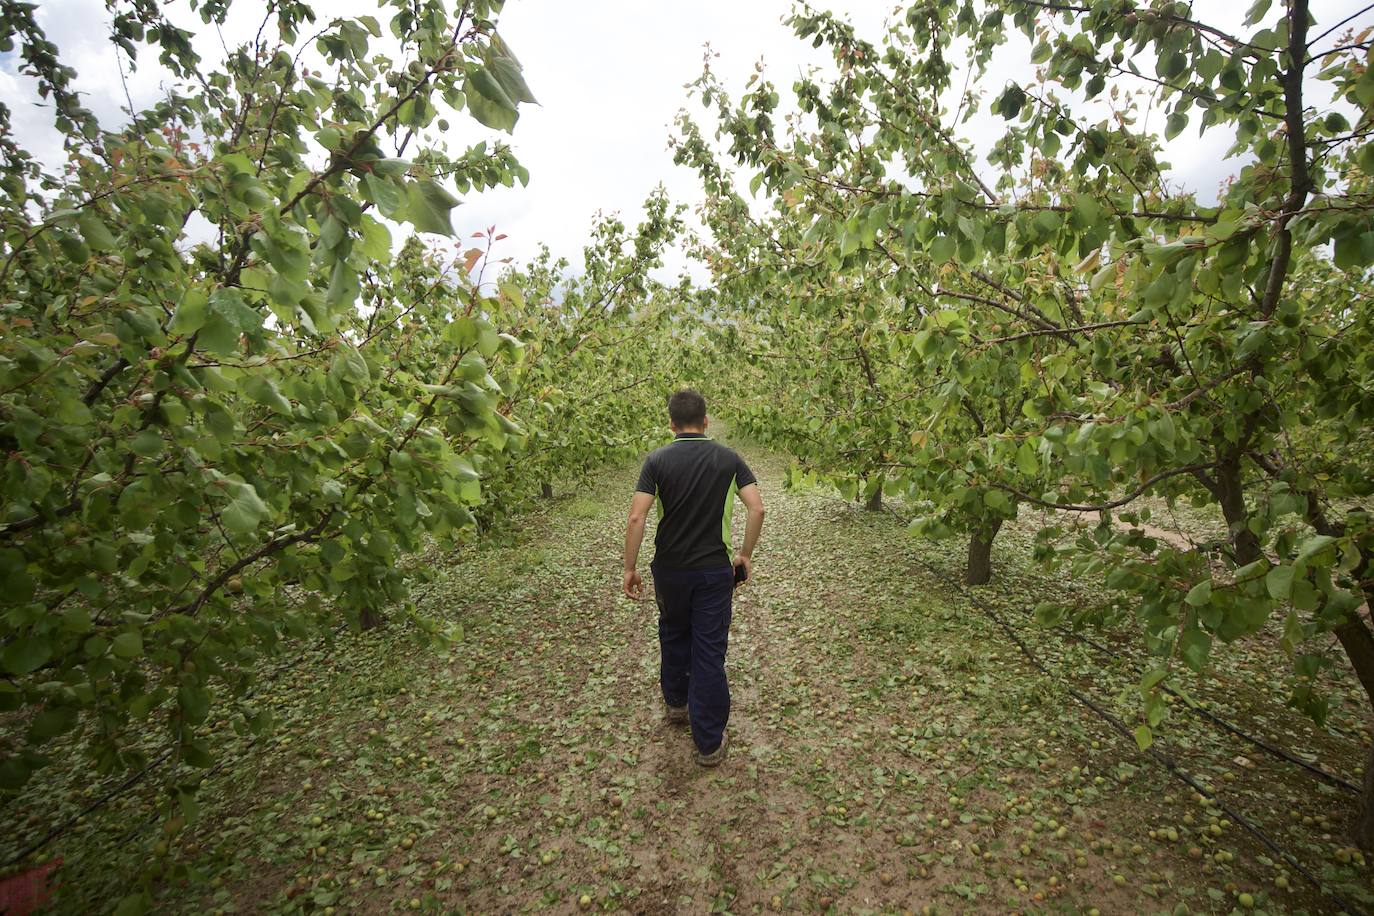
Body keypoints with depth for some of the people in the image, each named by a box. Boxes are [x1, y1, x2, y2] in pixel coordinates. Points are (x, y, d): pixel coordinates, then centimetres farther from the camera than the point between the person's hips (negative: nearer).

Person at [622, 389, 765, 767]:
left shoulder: (657, 460, -7)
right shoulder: (729, 459, -3)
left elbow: (636, 517, -14)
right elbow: (757, 509, -8)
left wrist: (629, 567, -5)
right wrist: (746, 555, 4)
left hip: (670, 568, 1)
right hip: (715, 570, 0)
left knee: (674, 636, 24)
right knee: (710, 653, 6)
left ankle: (677, 703, 44)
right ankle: (709, 743, 13)